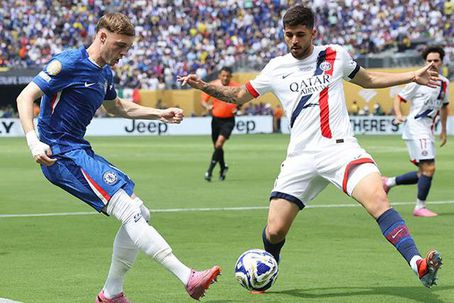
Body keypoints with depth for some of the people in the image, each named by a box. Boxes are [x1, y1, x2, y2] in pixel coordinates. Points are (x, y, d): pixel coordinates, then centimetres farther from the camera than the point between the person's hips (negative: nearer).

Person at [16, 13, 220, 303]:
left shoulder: (104, 73, 16)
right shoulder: (70, 63, -11)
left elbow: (117, 107, 36)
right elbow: (25, 97, -15)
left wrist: (160, 113, 25)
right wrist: (34, 142, -27)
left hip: (80, 152, 10)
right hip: (62, 154, -10)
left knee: (140, 215, 9)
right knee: (130, 212, -20)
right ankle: (188, 278, -25)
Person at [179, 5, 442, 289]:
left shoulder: (335, 55, 9)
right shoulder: (277, 68, 10)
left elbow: (369, 79, 26)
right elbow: (239, 95, 22)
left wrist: (412, 77, 20)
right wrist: (203, 86, 7)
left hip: (340, 147, -1)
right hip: (301, 157, 2)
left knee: (378, 198, -28)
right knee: (275, 229, -5)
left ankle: (419, 264, -34)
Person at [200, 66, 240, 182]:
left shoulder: (236, 87, -8)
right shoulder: (213, 85, -5)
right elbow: (203, 101, 0)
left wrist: (237, 108, -11)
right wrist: (207, 106, -23)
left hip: (228, 120, -3)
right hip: (216, 119, 3)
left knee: (219, 144, -21)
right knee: (217, 147, 11)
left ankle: (210, 170, -15)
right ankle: (223, 168, 35)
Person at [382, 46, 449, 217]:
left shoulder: (444, 83, 11)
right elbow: (399, 98, -6)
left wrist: (443, 130, 26)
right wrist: (399, 115, -25)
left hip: (427, 131, 8)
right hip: (415, 128, -8)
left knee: (424, 173, 8)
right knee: (429, 168, -14)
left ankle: (389, 182, 23)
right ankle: (420, 207, -3)